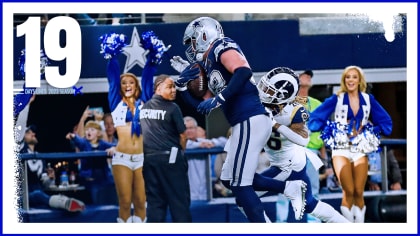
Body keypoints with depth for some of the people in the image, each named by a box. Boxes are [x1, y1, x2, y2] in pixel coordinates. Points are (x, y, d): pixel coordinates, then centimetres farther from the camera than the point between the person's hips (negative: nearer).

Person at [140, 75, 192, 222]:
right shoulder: (172, 108, -8)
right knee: (179, 199, 1)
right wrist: (180, 151, 10)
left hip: (148, 158, 6)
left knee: (154, 199, 8)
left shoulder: (143, 108, 10)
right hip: (169, 157, -6)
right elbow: (183, 135, -6)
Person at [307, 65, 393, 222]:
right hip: (341, 149, -2)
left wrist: (372, 132, 2)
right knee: (349, 192, -12)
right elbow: (316, 117, -2)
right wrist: (330, 130, -9)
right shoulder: (337, 99, -1)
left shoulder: (368, 100, 6)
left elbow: (385, 121, 13)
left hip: (361, 150, 2)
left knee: (359, 193, -4)